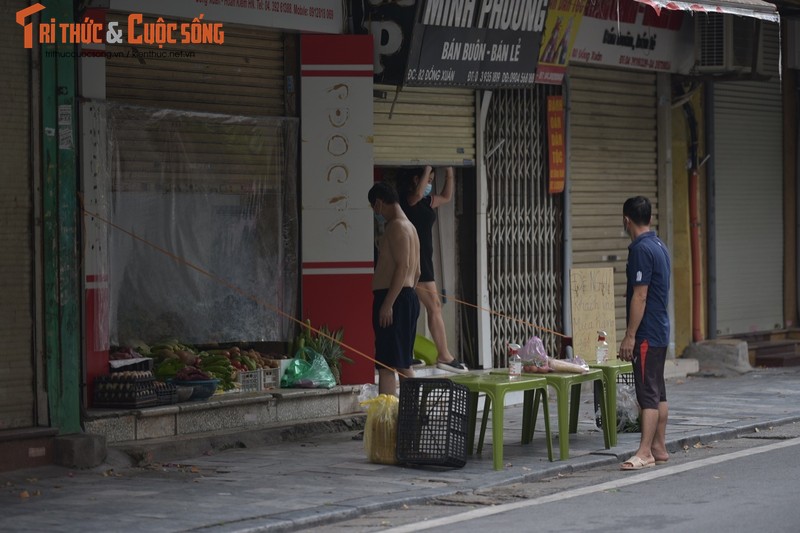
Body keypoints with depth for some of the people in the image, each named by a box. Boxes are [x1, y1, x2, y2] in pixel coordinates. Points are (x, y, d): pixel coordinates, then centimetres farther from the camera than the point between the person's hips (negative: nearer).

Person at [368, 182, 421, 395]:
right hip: (408, 298, 10)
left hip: (393, 299, -10)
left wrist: (388, 303, -24)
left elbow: (402, 266, -21)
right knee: (403, 365, 14)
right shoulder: (410, 227, 20)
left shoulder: (396, 226, -12)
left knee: (386, 365, -14)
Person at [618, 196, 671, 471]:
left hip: (646, 334, -10)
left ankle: (645, 453, -11)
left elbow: (640, 297, -20)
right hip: (660, 331, 10)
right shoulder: (659, 246, 12)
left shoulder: (641, 250, -18)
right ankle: (659, 448, 16)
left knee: (648, 393, -10)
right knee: (658, 391, 12)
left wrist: (630, 336, -18)